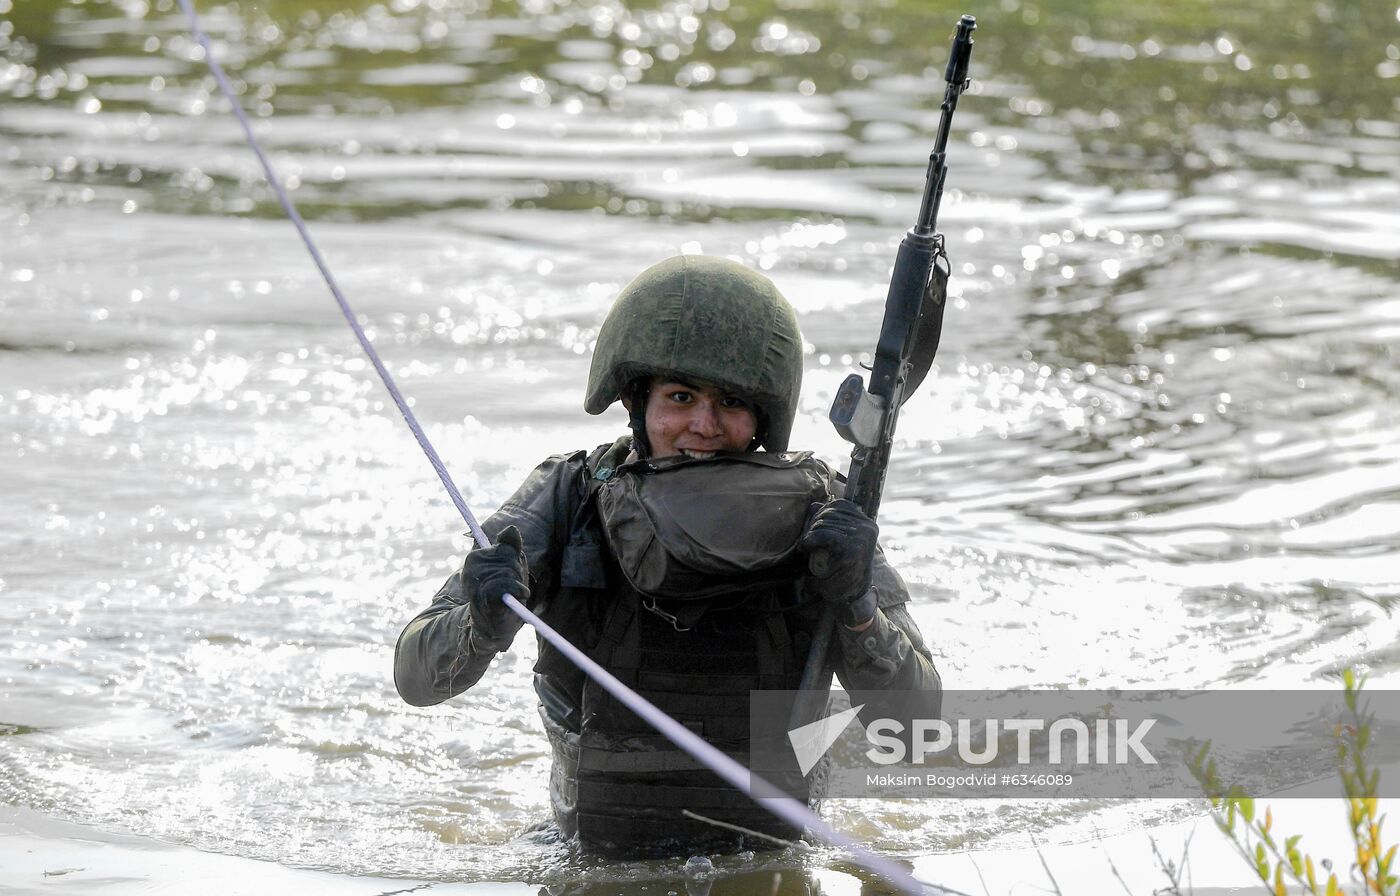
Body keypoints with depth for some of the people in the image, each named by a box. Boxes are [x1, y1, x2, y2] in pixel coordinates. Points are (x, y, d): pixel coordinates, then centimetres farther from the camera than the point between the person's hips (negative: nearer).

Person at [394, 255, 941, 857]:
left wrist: (853, 604, -28)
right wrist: (483, 626, -32)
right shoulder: (570, 501, -7)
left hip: (768, 868, -1)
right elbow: (415, 679, -10)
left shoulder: (826, 519, -7)